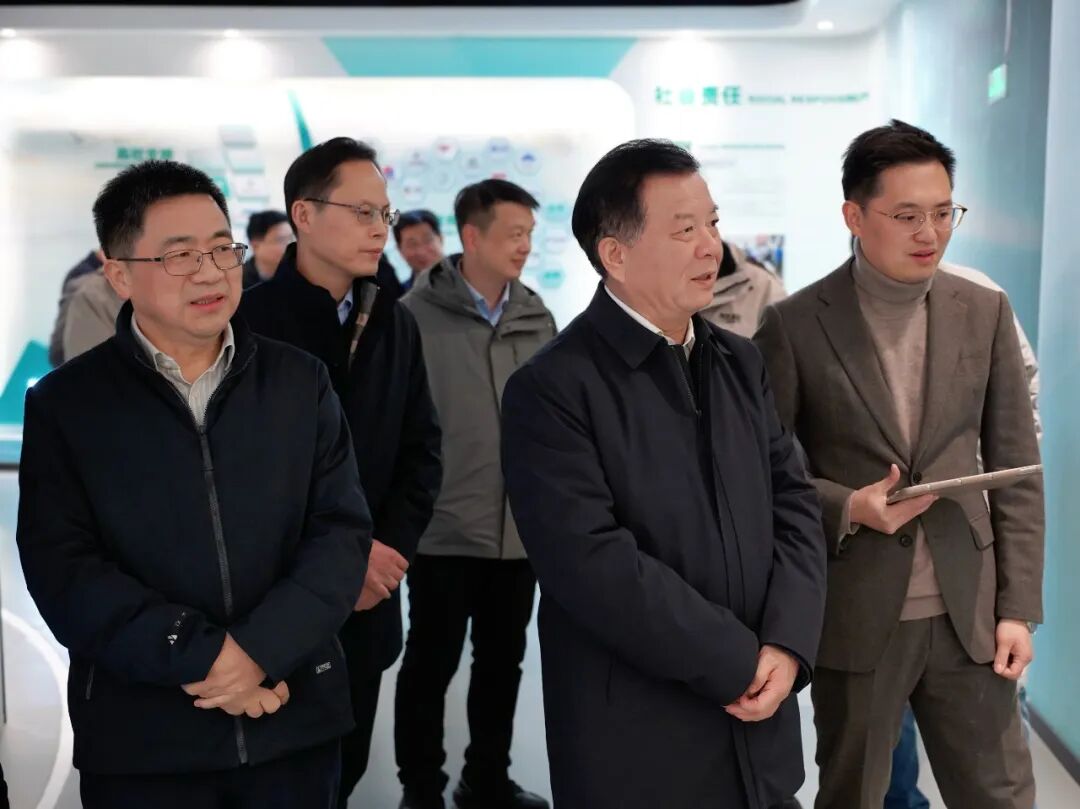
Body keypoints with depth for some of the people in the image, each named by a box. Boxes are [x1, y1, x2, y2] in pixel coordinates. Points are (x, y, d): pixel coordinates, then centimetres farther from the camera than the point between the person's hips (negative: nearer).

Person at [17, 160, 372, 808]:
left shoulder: (301, 382, 3)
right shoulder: (64, 403, -1)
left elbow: (343, 531, -2)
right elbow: (62, 570, -9)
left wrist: (260, 648, -16)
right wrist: (201, 659, -18)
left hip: (295, 719, 2)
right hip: (140, 737, -1)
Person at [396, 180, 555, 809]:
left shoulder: (536, 315, 4)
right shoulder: (418, 314, -10)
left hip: (520, 526, 5)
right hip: (445, 527, -4)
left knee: (503, 663, 16)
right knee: (431, 664, 8)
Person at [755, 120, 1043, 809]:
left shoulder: (985, 312, 3)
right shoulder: (794, 324, -6)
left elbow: (1017, 468, 5)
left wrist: (1019, 607, 1)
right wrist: (847, 507, -17)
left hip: (968, 612, 2)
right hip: (855, 616, -2)